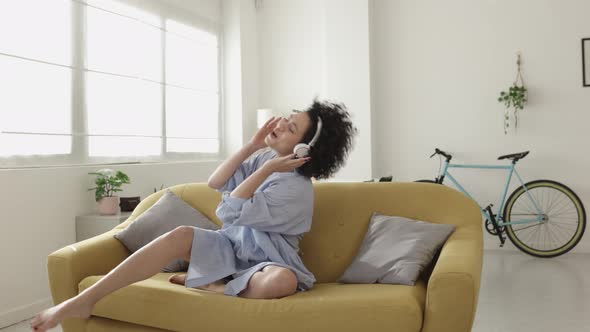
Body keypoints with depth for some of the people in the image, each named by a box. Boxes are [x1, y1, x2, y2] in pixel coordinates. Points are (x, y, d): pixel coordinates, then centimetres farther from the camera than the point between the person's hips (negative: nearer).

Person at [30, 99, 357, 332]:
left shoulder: (298, 189, -18)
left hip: (264, 260, -5)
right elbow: (214, 183, -1)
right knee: (181, 234, -23)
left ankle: (202, 283, -20)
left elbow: (230, 212, -21)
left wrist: (266, 169, -20)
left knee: (284, 281, -41)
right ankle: (84, 300, -25)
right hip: (231, 246, 6)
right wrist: (252, 145, -7)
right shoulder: (266, 158, 3)